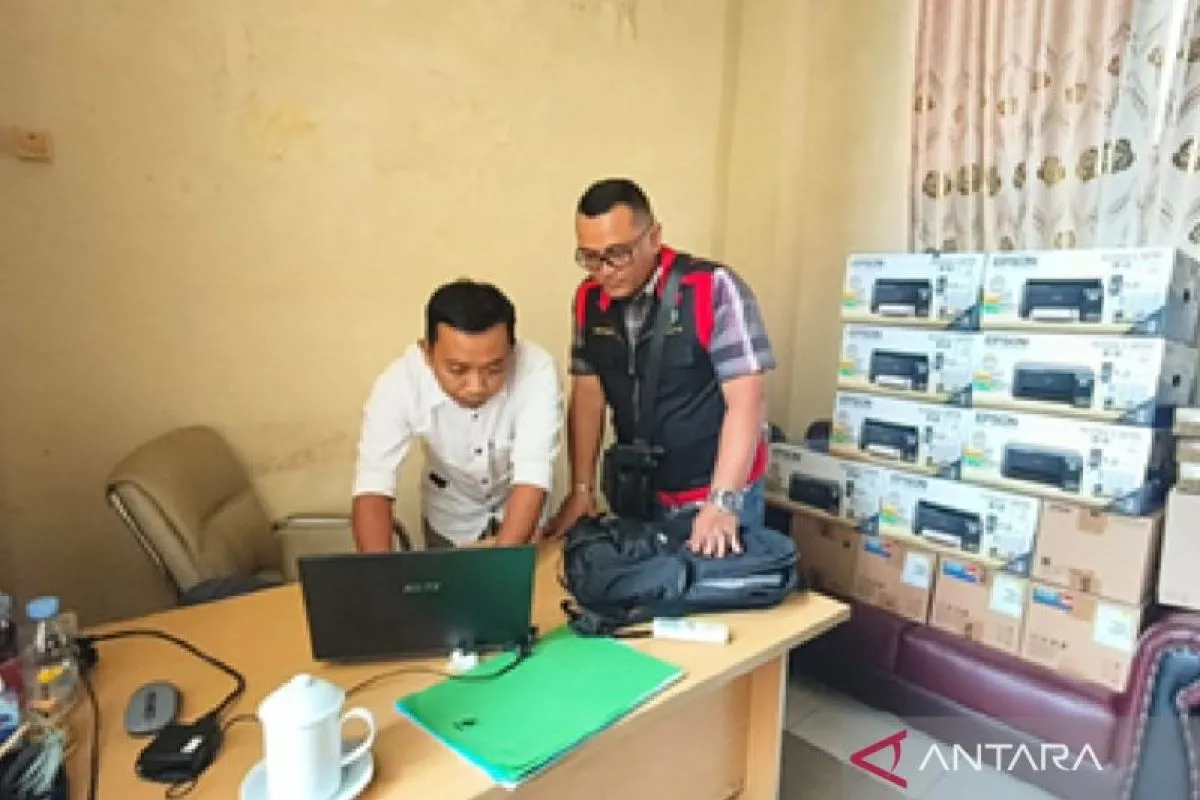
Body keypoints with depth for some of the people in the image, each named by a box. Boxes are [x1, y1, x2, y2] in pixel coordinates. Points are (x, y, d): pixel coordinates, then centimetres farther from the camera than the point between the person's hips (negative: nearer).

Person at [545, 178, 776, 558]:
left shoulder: (714, 289, -18)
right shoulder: (588, 300, -2)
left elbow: (745, 401, -20)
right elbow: (588, 394, 3)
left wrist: (722, 502, -24)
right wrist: (581, 489, 0)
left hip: (717, 495, -4)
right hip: (636, 496, 5)